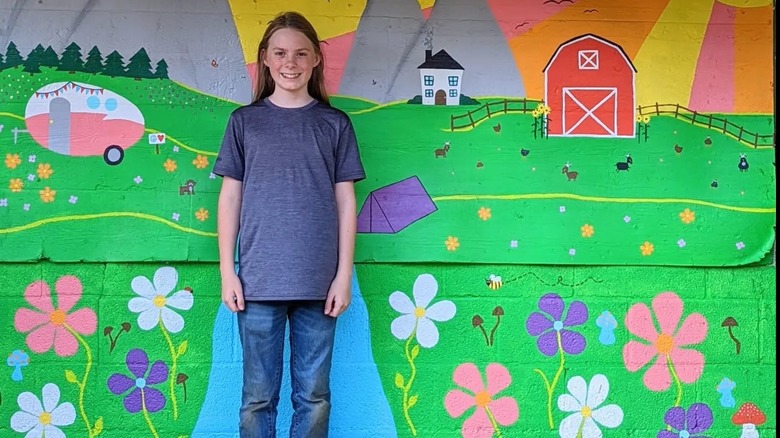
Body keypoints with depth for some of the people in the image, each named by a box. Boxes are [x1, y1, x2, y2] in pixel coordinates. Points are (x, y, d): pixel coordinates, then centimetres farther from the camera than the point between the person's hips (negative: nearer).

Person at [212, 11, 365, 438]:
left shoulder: (335, 124, 7)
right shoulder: (245, 121, 7)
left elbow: (345, 202, 6)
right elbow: (230, 198, 7)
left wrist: (344, 275, 0)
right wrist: (227, 271, 1)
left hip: (317, 283, 1)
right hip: (259, 281, 0)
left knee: (314, 395, 7)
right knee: (258, 396, 6)